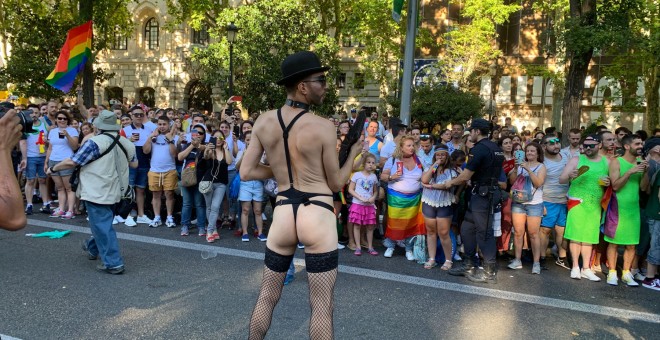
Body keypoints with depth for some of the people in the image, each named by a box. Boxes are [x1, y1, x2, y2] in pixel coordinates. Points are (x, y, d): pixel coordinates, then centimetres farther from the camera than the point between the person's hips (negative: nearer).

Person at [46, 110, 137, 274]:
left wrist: (53, 169, 4)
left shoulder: (95, 142, -17)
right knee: (103, 222, 24)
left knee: (102, 226, -2)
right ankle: (92, 248, 46)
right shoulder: (127, 143, 2)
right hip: (115, 192, 8)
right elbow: (134, 164, 16)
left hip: (97, 193, -7)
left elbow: (72, 162, -13)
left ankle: (113, 263, -1)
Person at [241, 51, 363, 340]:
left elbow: (246, 172, 5)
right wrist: (353, 153, 12)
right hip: (318, 217, -4)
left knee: (267, 296, 21)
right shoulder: (323, 127, -10)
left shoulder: (263, 122, 2)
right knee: (321, 306, 7)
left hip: (282, 215, 4)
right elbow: (336, 184, -1)